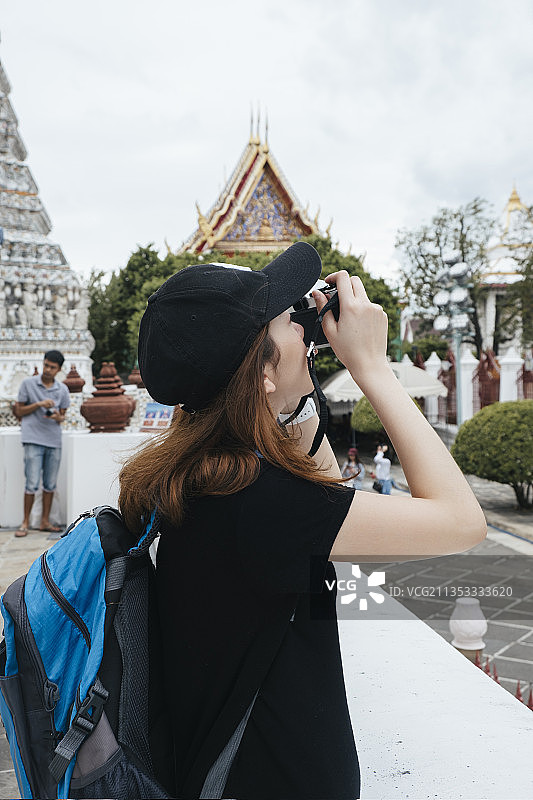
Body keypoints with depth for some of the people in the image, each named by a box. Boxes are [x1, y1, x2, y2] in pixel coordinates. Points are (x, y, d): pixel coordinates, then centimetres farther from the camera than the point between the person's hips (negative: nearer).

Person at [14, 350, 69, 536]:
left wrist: (58, 417, -8)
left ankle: (45, 521, 17)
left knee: (50, 484, 7)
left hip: (54, 441, 3)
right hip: (33, 440, -3)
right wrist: (38, 404, -12)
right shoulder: (28, 384, 1)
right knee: (32, 484, -6)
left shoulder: (62, 390, 9)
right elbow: (19, 411, 3)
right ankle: (25, 522, 6)